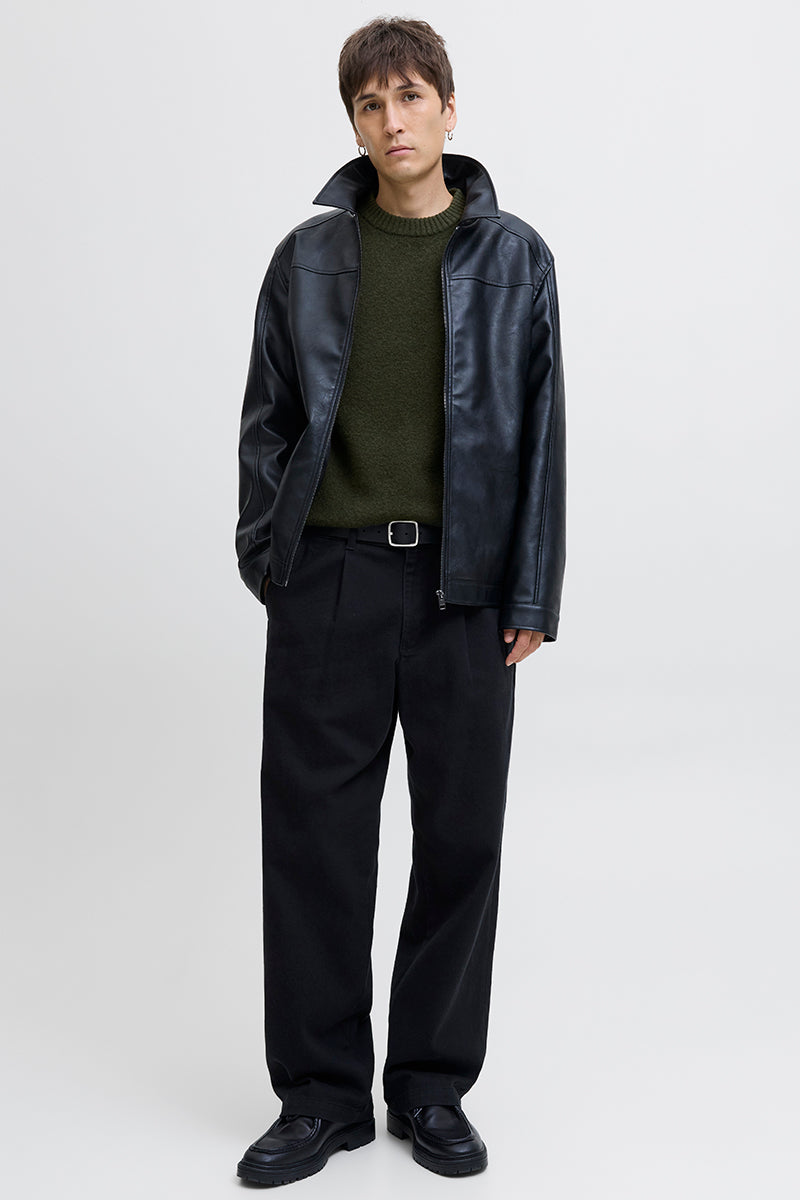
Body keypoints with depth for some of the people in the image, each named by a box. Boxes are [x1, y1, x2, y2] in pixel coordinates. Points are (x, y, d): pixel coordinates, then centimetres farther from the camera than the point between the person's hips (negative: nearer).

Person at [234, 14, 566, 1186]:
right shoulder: (309, 257, 6)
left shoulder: (513, 257, 4)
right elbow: (267, 419, 9)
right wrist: (264, 557, 3)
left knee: (461, 834, 6)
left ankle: (434, 1083, 23)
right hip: (331, 575, 1)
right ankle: (322, 1090, 19)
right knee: (314, 834, 4)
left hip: (464, 583, 0)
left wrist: (533, 593, -2)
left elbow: (541, 429, 2)